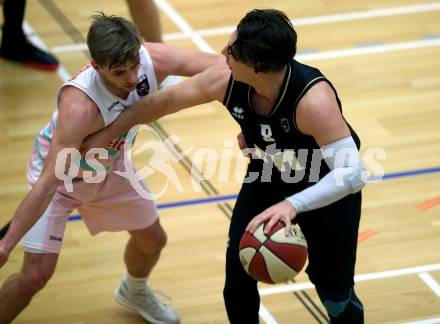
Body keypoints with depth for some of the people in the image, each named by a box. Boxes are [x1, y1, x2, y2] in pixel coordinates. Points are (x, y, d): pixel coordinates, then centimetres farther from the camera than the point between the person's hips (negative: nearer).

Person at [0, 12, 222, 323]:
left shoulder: (153, 59, -31)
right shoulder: (79, 105, -45)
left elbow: (218, 65, -16)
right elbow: (49, 183, -43)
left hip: (110, 166, 6)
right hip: (59, 171, -6)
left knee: (153, 240, 21)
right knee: (37, 272, -14)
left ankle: (134, 292, 56)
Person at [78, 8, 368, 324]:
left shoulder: (313, 99, -43)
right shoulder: (225, 80, -26)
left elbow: (353, 173, -46)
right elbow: (164, 100, -8)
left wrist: (293, 204, -58)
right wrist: (106, 134, 1)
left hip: (328, 190, -5)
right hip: (268, 178, 5)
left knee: (334, 293, 4)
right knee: (238, 274, 7)